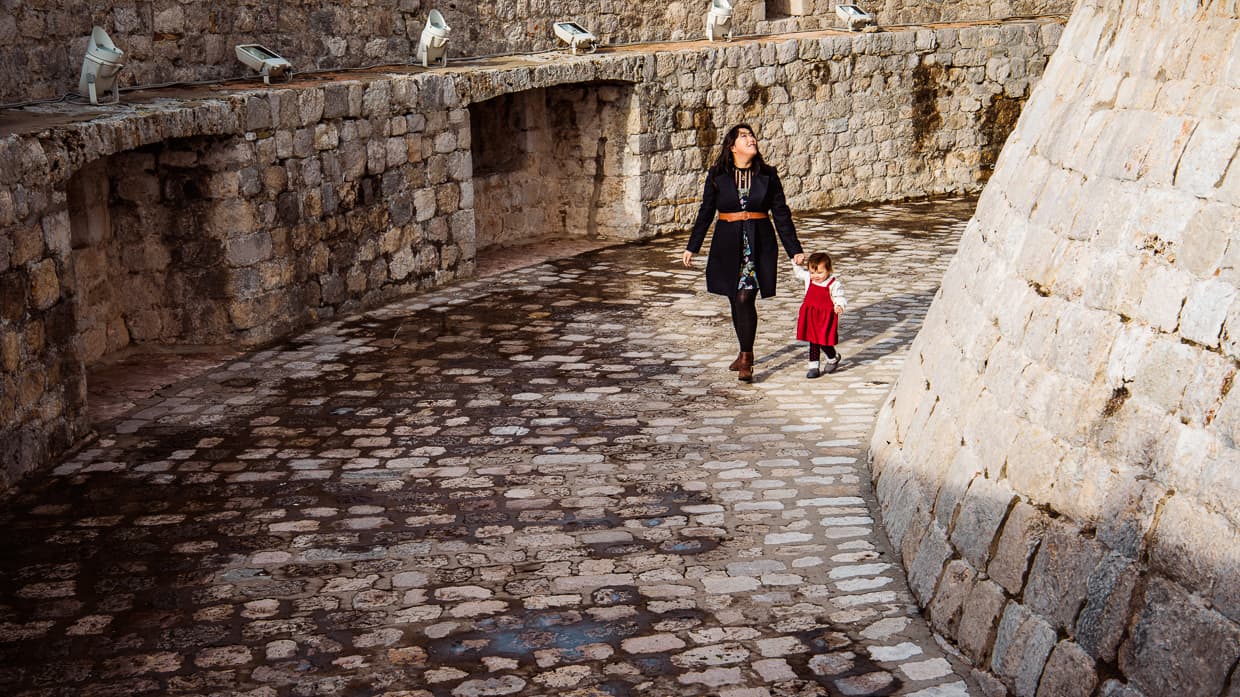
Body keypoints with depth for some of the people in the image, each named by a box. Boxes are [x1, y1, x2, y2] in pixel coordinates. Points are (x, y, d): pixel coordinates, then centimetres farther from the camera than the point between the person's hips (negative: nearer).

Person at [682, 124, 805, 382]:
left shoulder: (768, 175, 2)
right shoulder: (718, 175, 2)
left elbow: (781, 214, 5)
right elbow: (706, 212, 8)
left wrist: (795, 250, 3)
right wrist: (692, 247, 7)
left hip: (759, 244, -2)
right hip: (728, 244, 2)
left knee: (745, 298, -13)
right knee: (736, 300, 9)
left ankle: (746, 360, -7)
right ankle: (745, 353, 26)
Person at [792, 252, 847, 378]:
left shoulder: (834, 284, -15)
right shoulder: (808, 278, 1)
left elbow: (839, 297, -13)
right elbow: (798, 272, 18)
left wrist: (839, 305, -33)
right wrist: (797, 263, 1)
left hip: (826, 318, -5)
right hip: (811, 317, 5)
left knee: (824, 341, -2)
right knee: (813, 341, 11)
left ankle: (833, 358, 29)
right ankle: (814, 366, 19)